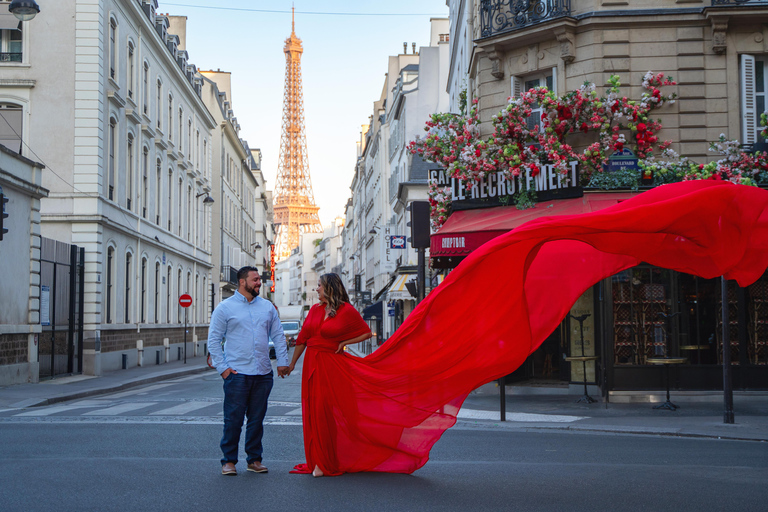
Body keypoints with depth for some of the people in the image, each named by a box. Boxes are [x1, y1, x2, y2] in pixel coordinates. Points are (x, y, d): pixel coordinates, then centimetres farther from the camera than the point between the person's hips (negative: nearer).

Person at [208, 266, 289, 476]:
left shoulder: (267, 307, 14)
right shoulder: (225, 307, 2)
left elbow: (278, 336, 17)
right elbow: (214, 339, 1)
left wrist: (282, 361, 7)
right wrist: (221, 367, -6)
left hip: (263, 374, 4)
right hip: (236, 373, -3)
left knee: (257, 419, 8)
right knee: (233, 419, -2)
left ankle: (254, 459, 18)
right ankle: (229, 460, 9)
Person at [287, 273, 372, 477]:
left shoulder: (347, 311, -5)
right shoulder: (315, 310, 11)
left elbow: (366, 332, 2)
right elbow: (302, 338, 15)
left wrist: (344, 343, -6)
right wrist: (292, 363, 17)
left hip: (332, 366, -5)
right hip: (312, 364, 5)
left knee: (327, 412, -6)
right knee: (312, 412, 6)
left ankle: (326, 462, 3)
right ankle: (317, 460, 15)